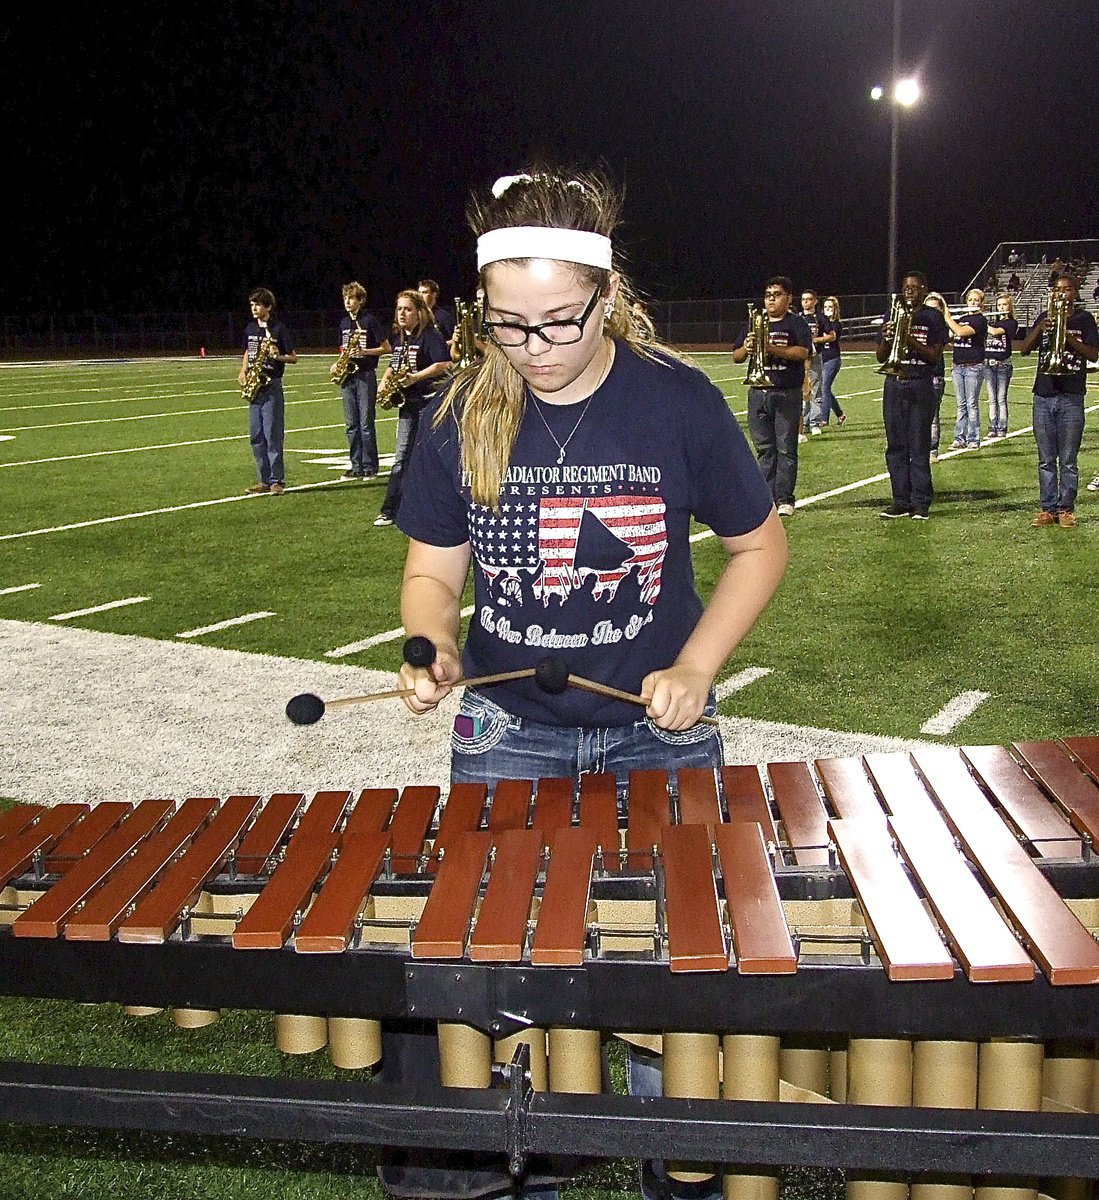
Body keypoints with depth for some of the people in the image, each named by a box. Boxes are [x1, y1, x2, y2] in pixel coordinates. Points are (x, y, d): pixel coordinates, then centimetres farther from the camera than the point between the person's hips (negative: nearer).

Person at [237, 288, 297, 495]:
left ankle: (277, 480, -4)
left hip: (272, 386, -6)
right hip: (254, 387, 6)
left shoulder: (278, 329, -4)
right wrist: (243, 372, 9)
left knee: (273, 435, -7)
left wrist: (278, 356, -20)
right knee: (256, 437, 6)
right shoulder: (250, 329, 13)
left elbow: (293, 357, -2)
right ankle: (264, 480, 12)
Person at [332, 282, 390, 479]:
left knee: (366, 423, -6)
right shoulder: (344, 323, 14)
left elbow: (386, 348, -5)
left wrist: (364, 351, -16)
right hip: (348, 376, 6)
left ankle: (370, 467, 0)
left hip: (366, 375, -6)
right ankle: (356, 466, 11)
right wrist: (337, 364, 5)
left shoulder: (369, 320, -5)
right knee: (351, 424, 6)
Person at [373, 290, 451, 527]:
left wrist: (414, 377, -24)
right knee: (402, 457, 6)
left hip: (428, 401, -7)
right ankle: (390, 510, 6)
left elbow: (444, 364, -21)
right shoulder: (399, 337, 13)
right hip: (407, 402, 7)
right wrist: (385, 380, 6)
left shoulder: (430, 335, -11)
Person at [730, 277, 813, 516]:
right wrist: (746, 348, -9)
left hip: (787, 395, -4)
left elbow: (803, 352, -15)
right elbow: (735, 357, 13)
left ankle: (785, 500, -1)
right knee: (765, 449, 6)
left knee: (786, 449, -4)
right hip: (758, 393, 4)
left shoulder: (795, 324, 2)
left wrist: (772, 348, -24)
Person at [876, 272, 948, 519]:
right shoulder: (893, 316, 13)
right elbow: (880, 357, 10)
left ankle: (920, 502, -1)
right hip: (894, 385, 4)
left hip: (921, 386, -4)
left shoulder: (932, 317, 3)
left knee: (919, 447, -5)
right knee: (896, 446, 4)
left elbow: (936, 356, -5)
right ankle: (901, 501, 9)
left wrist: (911, 341, -18)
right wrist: (886, 339, -11)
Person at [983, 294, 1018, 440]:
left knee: (1001, 398, -4)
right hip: (988, 363, 5)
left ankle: (1002, 429, 0)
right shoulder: (992, 322, 16)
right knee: (992, 399, 5)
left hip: (1003, 364, -5)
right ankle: (992, 428, 8)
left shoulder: (1012, 323, -2)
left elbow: (995, 332, -18)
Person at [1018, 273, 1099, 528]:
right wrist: (1040, 329, -12)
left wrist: (1069, 337, -16)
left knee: (1068, 461, 0)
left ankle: (1066, 509, 7)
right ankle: (1047, 508, 11)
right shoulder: (1044, 317, 11)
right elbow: (1023, 349, 3)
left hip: (1071, 397, -3)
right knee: (1046, 460, 6)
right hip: (1043, 395, 3)